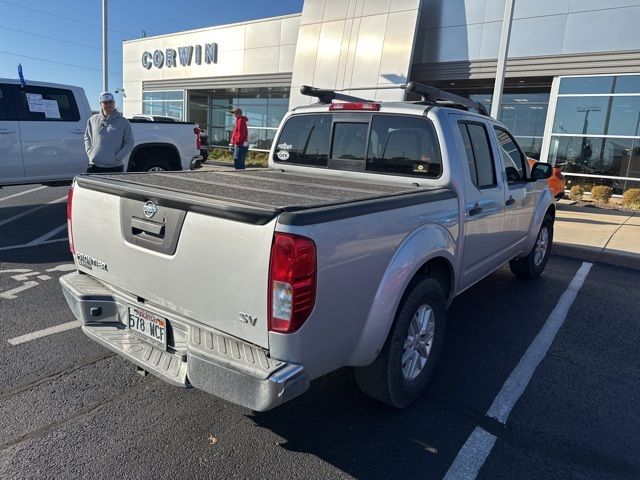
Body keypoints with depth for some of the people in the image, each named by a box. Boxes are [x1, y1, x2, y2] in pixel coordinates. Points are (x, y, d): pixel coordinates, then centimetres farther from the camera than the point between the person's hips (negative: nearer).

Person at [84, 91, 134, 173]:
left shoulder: (123, 122, 0)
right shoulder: (93, 120, 9)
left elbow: (129, 144, 0)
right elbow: (87, 138, 20)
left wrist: (117, 157, -8)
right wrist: (89, 153, 5)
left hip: (115, 167, -2)